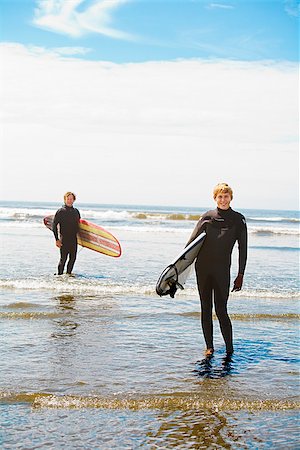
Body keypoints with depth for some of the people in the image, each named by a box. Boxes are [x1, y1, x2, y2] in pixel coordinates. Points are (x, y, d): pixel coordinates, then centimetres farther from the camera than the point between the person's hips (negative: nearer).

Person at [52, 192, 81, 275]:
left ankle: (69, 273, 19)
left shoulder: (76, 211, 12)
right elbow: (54, 226, -4)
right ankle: (60, 274, 6)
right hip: (64, 239, -5)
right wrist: (57, 239, -10)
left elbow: (79, 224, 22)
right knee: (63, 259, -5)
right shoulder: (60, 211, -4)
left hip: (74, 239, 5)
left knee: (73, 258, 7)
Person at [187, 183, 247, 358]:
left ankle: (229, 348, 3)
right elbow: (192, 242, 9)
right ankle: (209, 347, 15)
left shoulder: (239, 220, 3)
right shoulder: (208, 217, 6)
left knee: (221, 310, -8)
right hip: (203, 267, 2)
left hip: (222, 269, -2)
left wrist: (240, 275, -1)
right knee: (206, 308, 6)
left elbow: (243, 249, 3)